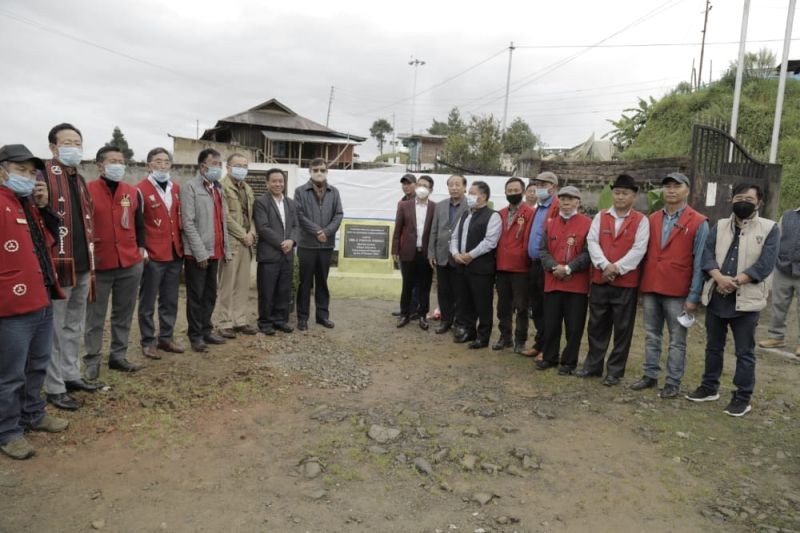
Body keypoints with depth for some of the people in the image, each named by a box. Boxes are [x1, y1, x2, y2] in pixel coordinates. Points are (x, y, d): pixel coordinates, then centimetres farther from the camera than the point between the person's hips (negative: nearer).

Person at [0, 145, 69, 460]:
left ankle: (33, 414, 37)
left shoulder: (28, 203, 15)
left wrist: (42, 208, 3)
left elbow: (48, 240, 17)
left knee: (38, 365, 21)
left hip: (42, 301, 9)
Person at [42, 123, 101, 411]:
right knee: (54, 329, 3)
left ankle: (71, 375, 30)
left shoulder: (80, 180, 16)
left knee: (74, 327, 17)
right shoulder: (43, 175, -10)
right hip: (56, 266, -8)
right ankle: (54, 388, 13)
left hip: (82, 265, 8)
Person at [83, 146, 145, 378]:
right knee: (95, 316, 6)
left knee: (124, 313, 12)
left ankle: (118, 356, 24)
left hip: (130, 264, 4)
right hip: (98, 265, -4)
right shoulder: (87, 191, -5)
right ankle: (92, 360, 16)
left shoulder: (133, 192, 8)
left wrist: (140, 248, 9)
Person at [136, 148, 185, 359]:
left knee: (170, 301, 13)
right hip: (152, 255, -6)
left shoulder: (176, 188, 11)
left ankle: (166, 338, 25)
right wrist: (141, 250, -11)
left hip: (175, 253, 6)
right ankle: (148, 342, 17)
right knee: (148, 302, 6)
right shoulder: (141, 189, -8)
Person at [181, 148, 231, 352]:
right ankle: (195, 336, 13)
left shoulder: (217, 188, 16)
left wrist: (226, 249, 12)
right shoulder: (190, 187, -7)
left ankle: (206, 330, 26)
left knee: (210, 294, 14)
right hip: (197, 253, -7)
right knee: (196, 296, 2)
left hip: (215, 251, 7)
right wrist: (200, 252, -17)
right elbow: (188, 223, -14)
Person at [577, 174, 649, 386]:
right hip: (599, 280, 3)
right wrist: (605, 265, -16)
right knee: (596, 326, 12)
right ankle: (593, 364, 26)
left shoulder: (641, 220, -1)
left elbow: (638, 250, -11)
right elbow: (592, 242, -3)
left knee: (622, 329, 5)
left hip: (627, 282, -3)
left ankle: (615, 371, 17)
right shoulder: (600, 217, 8)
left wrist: (617, 268, -18)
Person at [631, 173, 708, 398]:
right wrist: (641, 284, 6)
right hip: (650, 288, 4)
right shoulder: (652, 219, 9)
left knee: (677, 340, 5)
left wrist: (694, 296, -11)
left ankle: (673, 382, 15)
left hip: (678, 292, -4)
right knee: (651, 336, 13)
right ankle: (650, 375, 24)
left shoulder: (698, 223, -4)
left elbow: (699, 263, -7)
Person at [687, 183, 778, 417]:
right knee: (713, 346, 16)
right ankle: (709, 387, 29)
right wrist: (719, 278, -19)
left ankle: (742, 398, 16)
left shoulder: (770, 229, -2)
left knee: (744, 352, 4)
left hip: (746, 300, -4)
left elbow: (765, 264, -12)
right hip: (716, 296, 4)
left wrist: (735, 281, -19)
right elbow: (707, 253, -3)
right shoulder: (720, 226, 9)